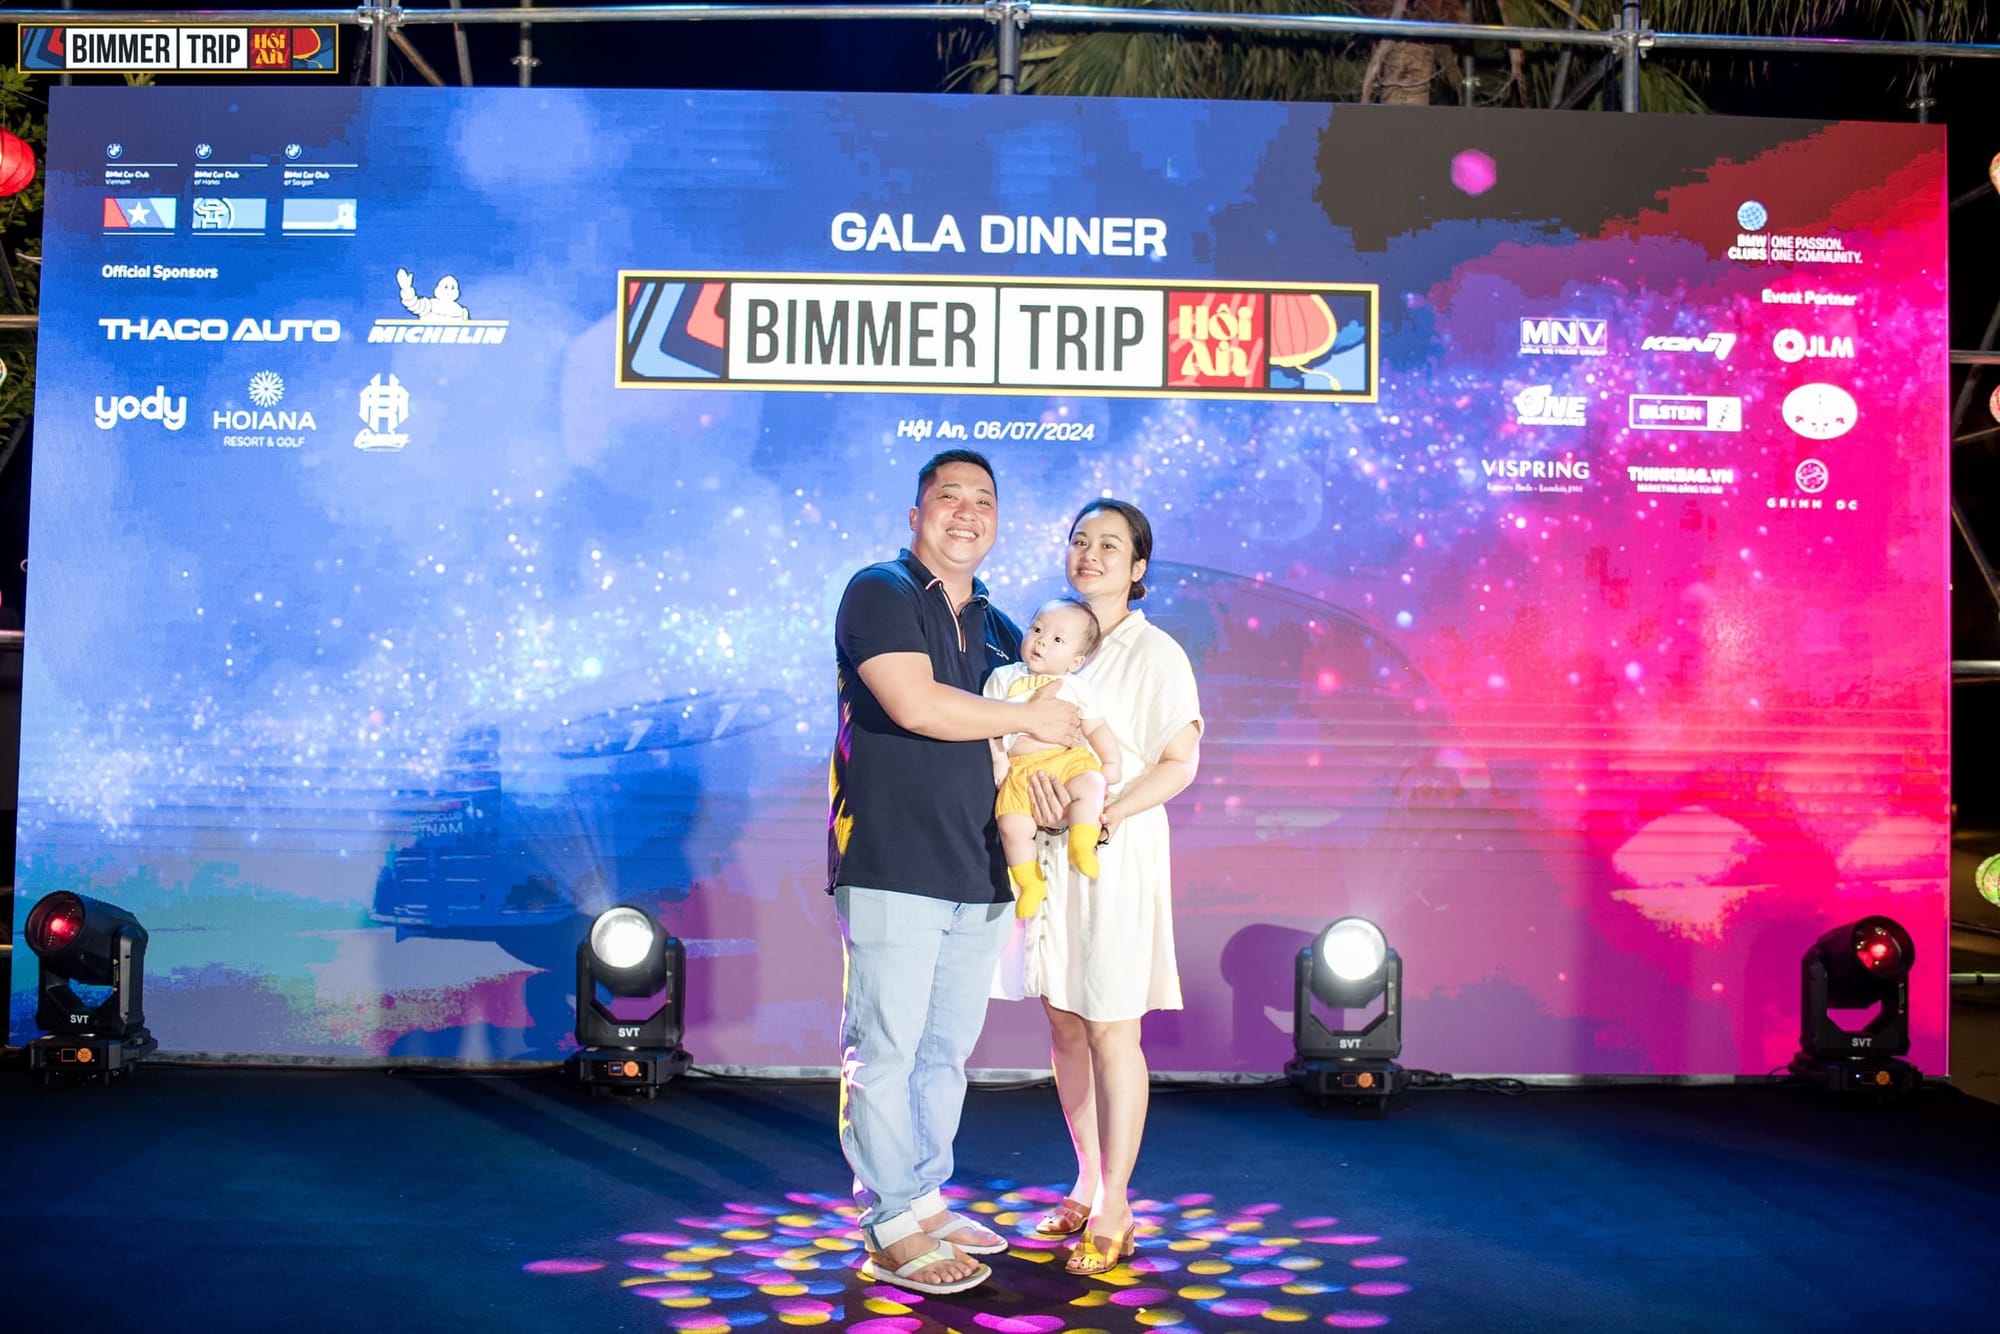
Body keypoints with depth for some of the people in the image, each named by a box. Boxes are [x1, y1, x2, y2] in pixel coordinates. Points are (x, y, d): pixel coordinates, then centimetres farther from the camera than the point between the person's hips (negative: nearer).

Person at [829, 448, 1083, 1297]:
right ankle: (893, 1233, 8)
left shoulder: (996, 629, 19)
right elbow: (914, 704, -18)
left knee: (947, 1052, 14)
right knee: (886, 1051, -2)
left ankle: (926, 1202, 27)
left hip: (978, 876, 7)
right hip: (893, 869, -7)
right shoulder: (881, 592, -3)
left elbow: (1028, 736, 24)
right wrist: (1027, 718, -7)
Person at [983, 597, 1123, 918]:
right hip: (1021, 770, 0)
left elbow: (1096, 728, 12)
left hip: (1069, 759, 0)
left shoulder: (1073, 688, 14)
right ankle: (1031, 884, -3)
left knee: (1091, 786, -33)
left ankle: (1081, 848, -23)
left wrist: (1111, 762, 0)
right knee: (1013, 826, -20)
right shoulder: (1004, 678, 14)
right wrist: (997, 759, 2)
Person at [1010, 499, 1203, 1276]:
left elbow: (1179, 763, -9)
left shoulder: (1153, 652, -5)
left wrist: (1101, 818, -19)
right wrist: (1036, 797, -6)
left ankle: (1113, 1212, 9)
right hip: (1046, 853, 6)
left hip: (1116, 856, -6)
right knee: (1064, 1023, 11)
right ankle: (1087, 1187, 26)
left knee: (1110, 1030, -2)